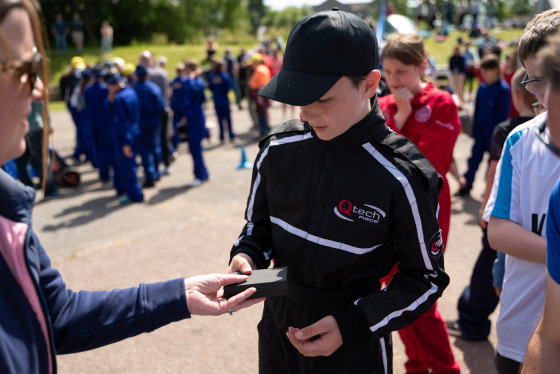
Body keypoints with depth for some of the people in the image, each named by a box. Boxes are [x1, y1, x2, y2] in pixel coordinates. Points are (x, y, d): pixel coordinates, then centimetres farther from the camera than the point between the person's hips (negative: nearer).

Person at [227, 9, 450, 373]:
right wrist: (246, 255, -14)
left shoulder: (401, 177, -22)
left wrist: (355, 325, -20)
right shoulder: (278, 150, -8)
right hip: (277, 329, 5)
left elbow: (427, 278, -11)